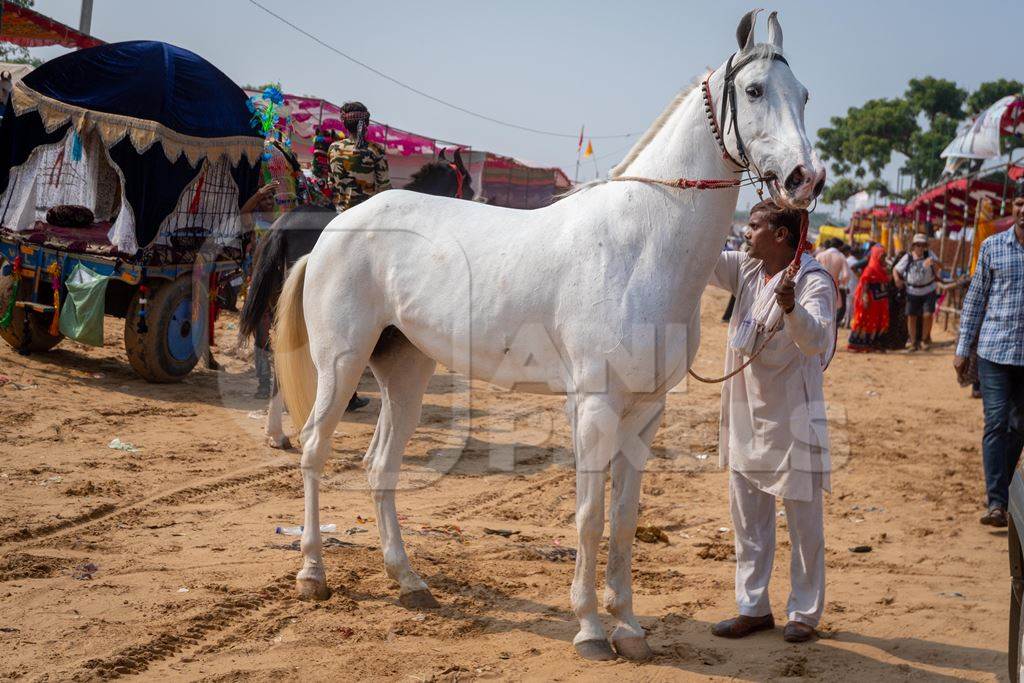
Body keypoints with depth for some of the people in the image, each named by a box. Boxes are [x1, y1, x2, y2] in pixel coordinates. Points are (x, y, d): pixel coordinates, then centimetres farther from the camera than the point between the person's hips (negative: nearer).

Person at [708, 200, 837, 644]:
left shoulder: (813, 282, -15)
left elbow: (815, 339, -30)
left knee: (803, 519, 5)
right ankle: (753, 607, 23)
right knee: (747, 516, 13)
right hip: (746, 415, 7)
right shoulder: (746, 271, 5)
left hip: (792, 416, -7)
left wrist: (791, 308, -49)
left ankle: (805, 612, 16)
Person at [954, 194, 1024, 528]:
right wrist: (962, 349, 5)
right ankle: (997, 502, -8)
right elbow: (975, 297, 7)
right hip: (994, 350, -1)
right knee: (996, 423, -7)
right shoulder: (992, 247, 3)